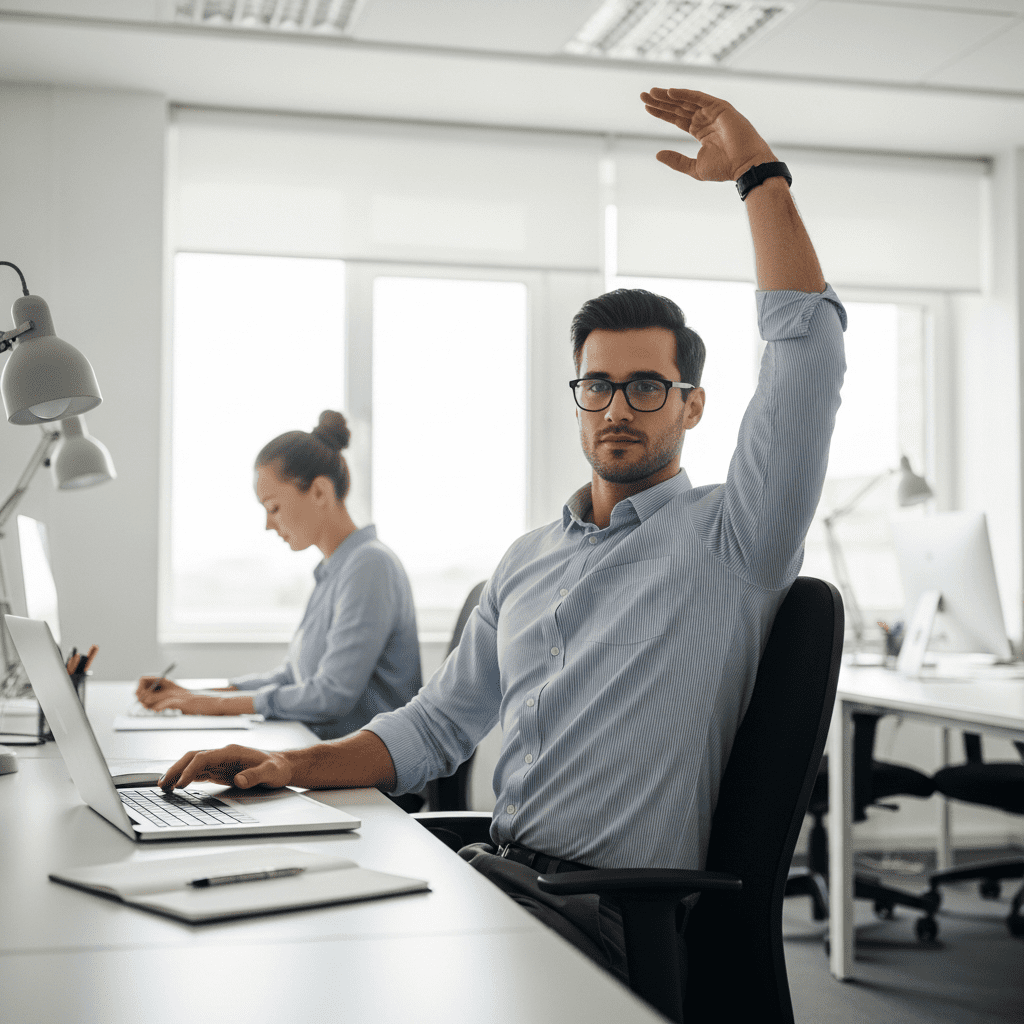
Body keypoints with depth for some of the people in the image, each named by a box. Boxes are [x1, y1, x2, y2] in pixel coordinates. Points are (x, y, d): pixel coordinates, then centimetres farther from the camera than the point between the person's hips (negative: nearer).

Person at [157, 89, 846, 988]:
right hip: (497, 873, 7)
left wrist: (757, 171, -10)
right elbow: (437, 724, 18)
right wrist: (291, 766, 3)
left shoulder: (728, 538, -2)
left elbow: (806, 346, -13)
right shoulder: (527, 562, 18)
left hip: (611, 917, -6)